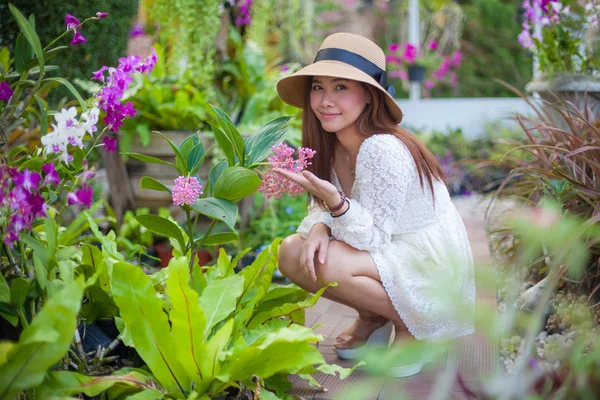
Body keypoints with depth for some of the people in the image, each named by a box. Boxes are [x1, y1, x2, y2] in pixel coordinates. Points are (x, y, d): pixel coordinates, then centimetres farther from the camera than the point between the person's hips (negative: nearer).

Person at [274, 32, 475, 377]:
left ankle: (408, 324, -5)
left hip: (434, 266, -8)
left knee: (324, 265, -29)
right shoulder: (331, 145, -1)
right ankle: (372, 321, 11)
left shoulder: (383, 150, -26)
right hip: (389, 256, 8)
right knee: (293, 252, -7)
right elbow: (324, 206, 2)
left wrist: (336, 202, -41)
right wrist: (319, 227, -21)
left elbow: (373, 238, -25)